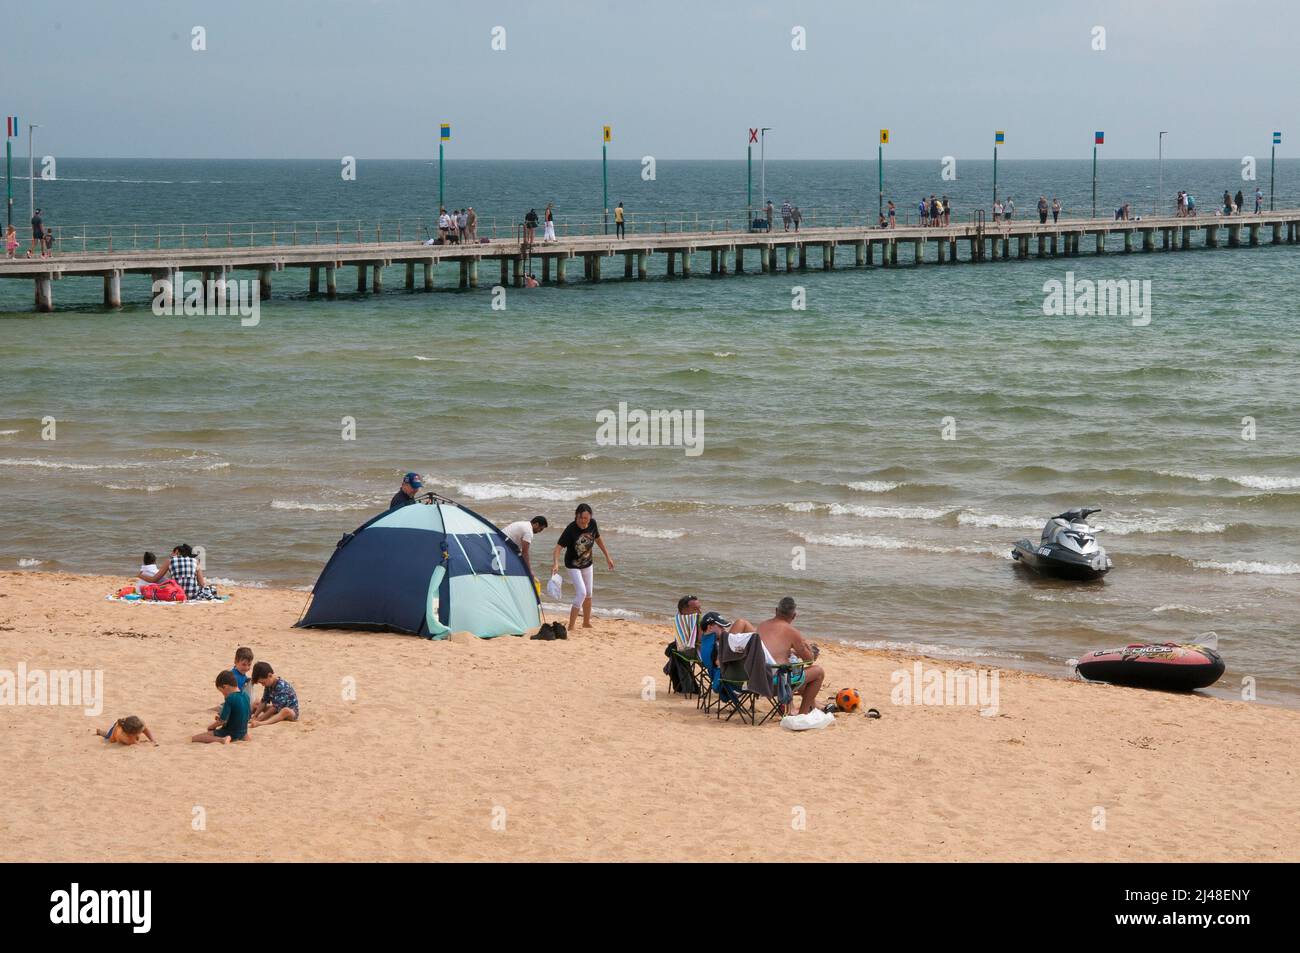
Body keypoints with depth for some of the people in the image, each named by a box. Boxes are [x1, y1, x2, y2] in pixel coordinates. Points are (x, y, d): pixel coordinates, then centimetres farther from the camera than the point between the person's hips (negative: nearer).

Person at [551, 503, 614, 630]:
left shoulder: (592, 524, -15)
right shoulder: (571, 529, -30)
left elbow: (598, 539, 5)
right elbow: (559, 547, -35)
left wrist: (607, 556, 11)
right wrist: (555, 562, -52)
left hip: (587, 564, 6)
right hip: (573, 566, -6)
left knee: (588, 594, 17)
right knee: (581, 593, -18)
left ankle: (586, 623, 35)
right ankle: (571, 626, -13)